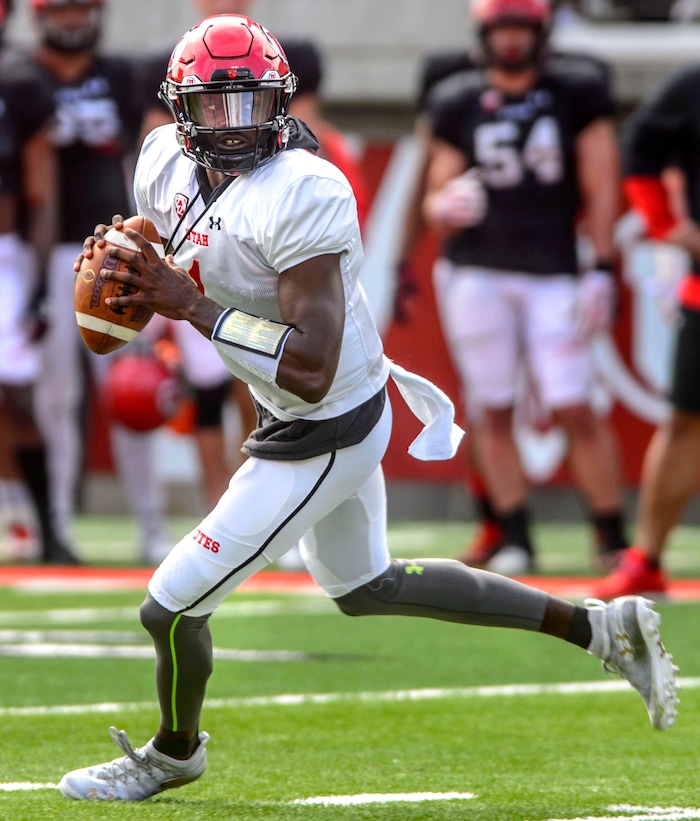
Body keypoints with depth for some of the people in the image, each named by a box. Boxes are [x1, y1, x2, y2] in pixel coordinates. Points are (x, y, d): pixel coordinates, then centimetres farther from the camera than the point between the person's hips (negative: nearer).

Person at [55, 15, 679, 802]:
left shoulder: (301, 194, -30)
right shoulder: (167, 163, -6)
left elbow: (311, 370, -35)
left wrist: (189, 305, -34)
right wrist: (118, 262, -8)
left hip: (324, 436, -10)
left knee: (172, 607, 1)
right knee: (367, 588, 28)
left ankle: (174, 752, 34)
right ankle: (597, 626, 36)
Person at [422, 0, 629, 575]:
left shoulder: (576, 92, 1)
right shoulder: (459, 103, 5)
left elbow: (600, 188, 2)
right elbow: (437, 198, 8)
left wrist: (601, 270, -5)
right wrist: (446, 209, -16)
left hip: (553, 270, -2)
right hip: (475, 270, 2)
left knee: (575, 410, -8)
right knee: (493, 410, 3)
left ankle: (614, 538, 3)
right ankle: (515, 540, 12)